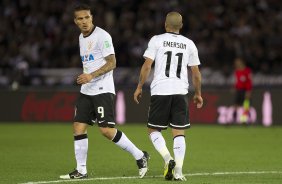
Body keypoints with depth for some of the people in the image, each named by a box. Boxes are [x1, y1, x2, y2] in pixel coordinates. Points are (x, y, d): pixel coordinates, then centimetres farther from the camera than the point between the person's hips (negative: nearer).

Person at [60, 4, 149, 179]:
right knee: (79, 128, 0)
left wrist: (91, 76, -26)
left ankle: (140, 156, 1)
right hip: (86, 91, 8)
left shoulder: (102, 36, -11)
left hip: (103, 90, -8)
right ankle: (81, 170, 6)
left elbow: (111, 63, -16)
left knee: (107, 130, -14)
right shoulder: (82, 38, 15)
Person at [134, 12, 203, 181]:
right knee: (179, 133, 4)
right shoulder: (189, 44, 9)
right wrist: (198, 94, 23)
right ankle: (178, 172, -5)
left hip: (160, 91, -2)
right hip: (180, 92, 2)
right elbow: (196, 73, 12)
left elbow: (147, 66, -4)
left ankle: (168, 158, -13)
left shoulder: (157, 40, 2)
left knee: (153, 130, 10)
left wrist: (139, 87, 5)